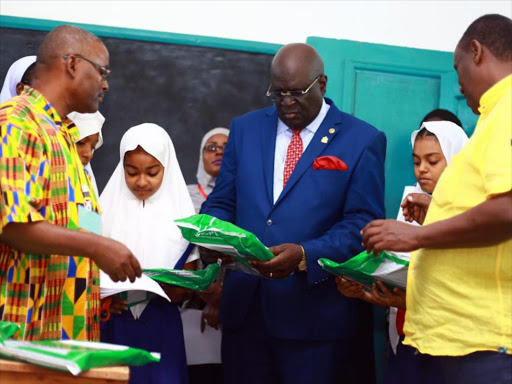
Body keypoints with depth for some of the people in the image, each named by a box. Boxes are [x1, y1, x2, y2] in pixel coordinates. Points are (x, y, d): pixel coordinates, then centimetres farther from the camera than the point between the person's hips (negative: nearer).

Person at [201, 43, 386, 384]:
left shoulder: (363, 141, -2)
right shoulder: (245, 128, 12)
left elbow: (363, 223, -7)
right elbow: (221, 202, 13)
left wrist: (305, 255, -21)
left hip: (315, 316, -3)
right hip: (244, 307, 4)